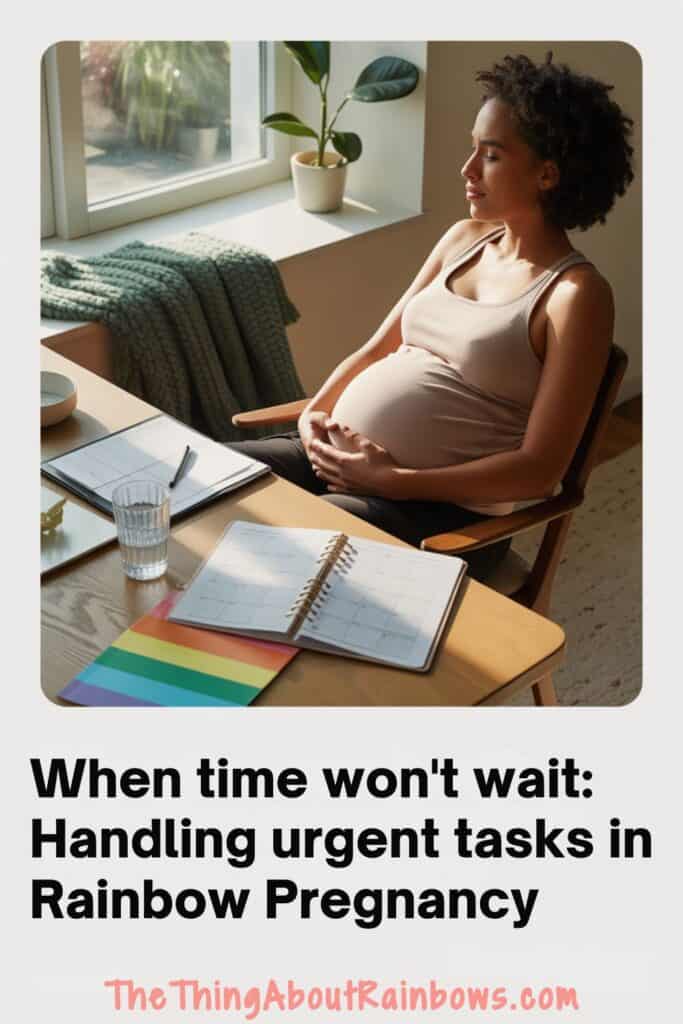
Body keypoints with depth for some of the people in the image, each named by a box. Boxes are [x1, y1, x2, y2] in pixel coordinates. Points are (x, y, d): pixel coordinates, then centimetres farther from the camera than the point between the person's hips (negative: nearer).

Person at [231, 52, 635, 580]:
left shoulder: (576, 294, -11)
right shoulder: (464, 239, 12)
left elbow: (540, 469, -16)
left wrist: (392, 480, -20)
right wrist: (315, 413, -3)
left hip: (440, 508, -7)